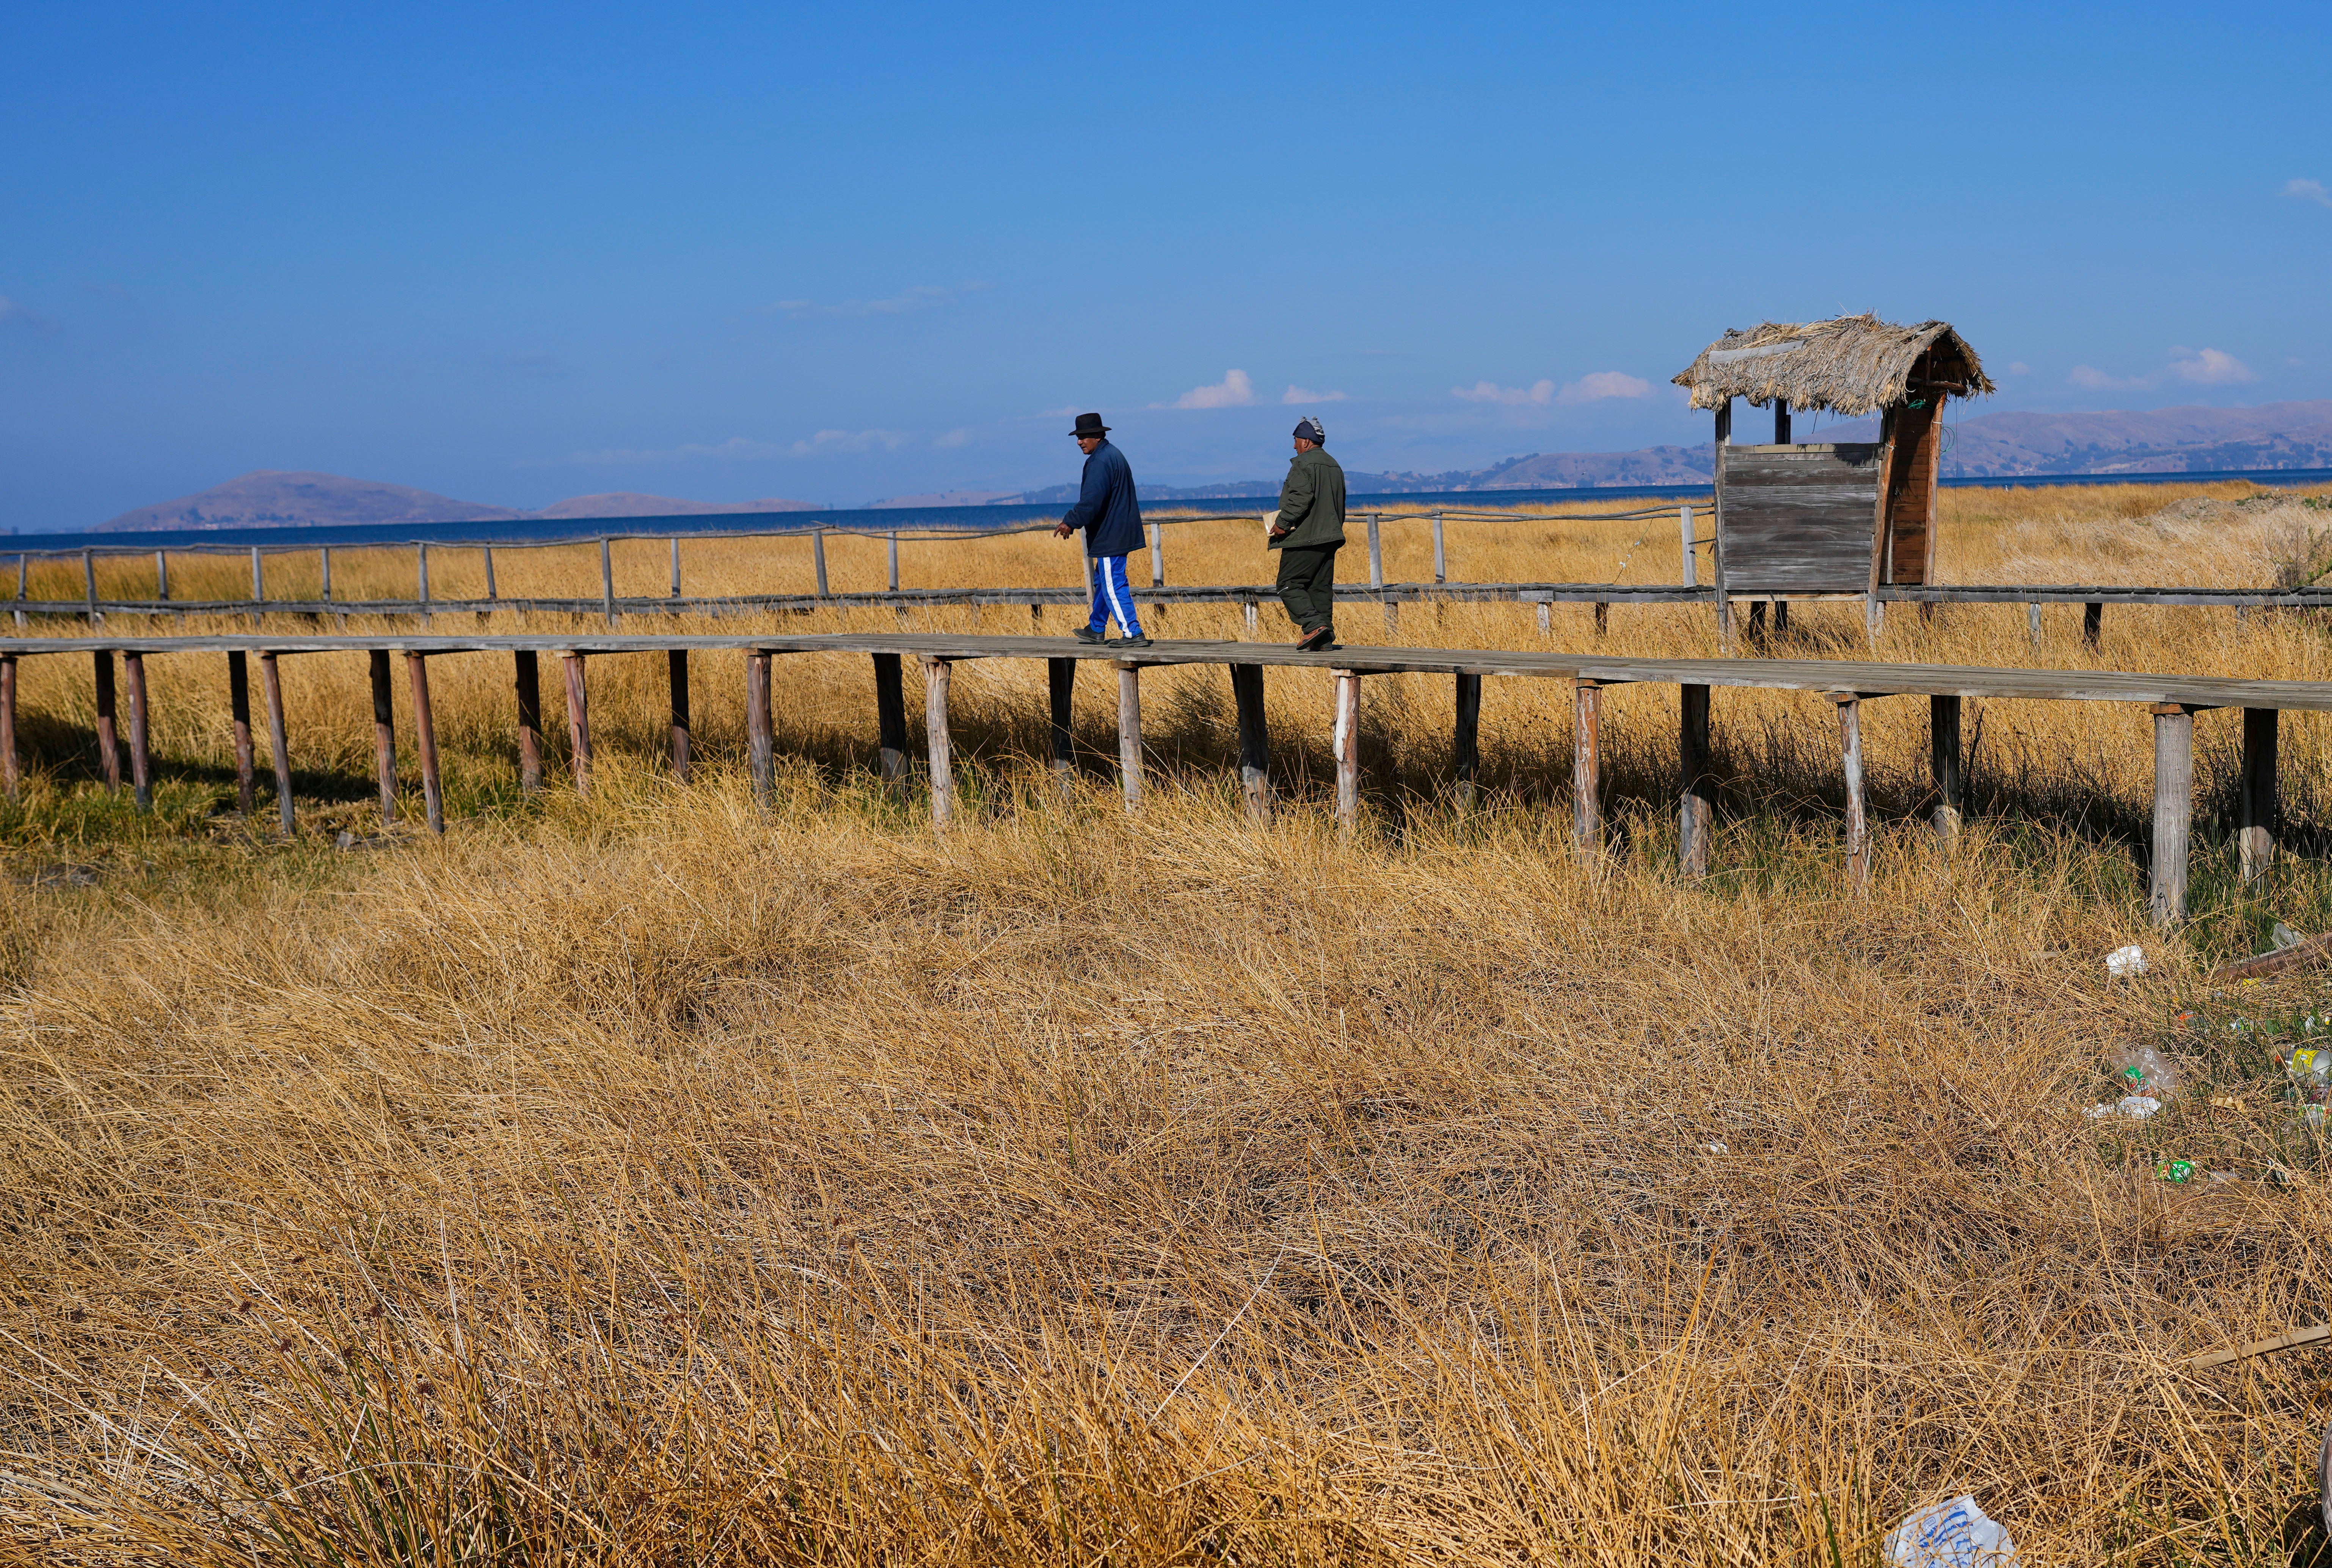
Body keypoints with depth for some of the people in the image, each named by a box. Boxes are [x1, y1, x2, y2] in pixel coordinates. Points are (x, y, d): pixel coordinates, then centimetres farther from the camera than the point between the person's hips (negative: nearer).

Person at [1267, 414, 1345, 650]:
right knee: (1321, 587, 10)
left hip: (1305, 538, -9)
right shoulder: (1334, 466, 18)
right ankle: (1325, 638, 7)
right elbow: (1340, 505, 22)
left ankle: (1314, 624, -21)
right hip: (1329, 538, 9)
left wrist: (1283, 523, -16)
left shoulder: (1303, 463, -10)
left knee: (1289, 585, -5)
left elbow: (1301, 498, -22)